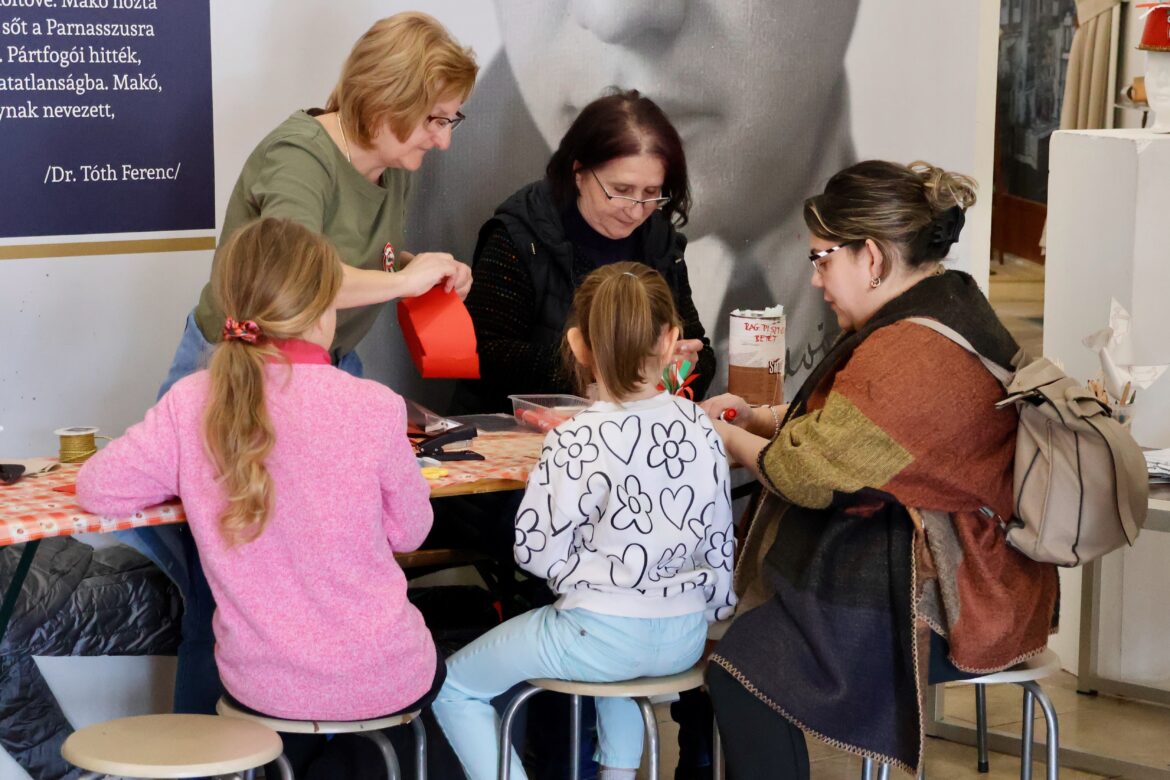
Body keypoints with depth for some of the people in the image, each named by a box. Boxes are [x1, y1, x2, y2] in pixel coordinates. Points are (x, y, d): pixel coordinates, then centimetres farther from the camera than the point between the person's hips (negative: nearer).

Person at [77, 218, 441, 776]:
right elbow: (409, 531, -4)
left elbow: (96, 488, -3)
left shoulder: (190, 406, -13)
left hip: (260, 687, 3)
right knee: (428, 665, 34)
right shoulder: (374, 408, -18)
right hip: (378, 682, -2)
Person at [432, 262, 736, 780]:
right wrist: (713, 612, 21)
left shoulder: (576, 443, -20)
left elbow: (536, 553, -16)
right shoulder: (699, 427, -4)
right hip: (685, 639, 6)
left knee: (454, 687, 14)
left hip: (601, 637, -6)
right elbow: (720, 544, 5)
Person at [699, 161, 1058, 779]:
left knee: (743, 669, -17)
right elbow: (843, 431, 23)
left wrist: (732, 440, 3)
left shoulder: (908, 356, -25)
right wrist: (758, 417, 15)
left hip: (943, 608, -11)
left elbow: (807, 473, -15)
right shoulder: (951, 307, 9)